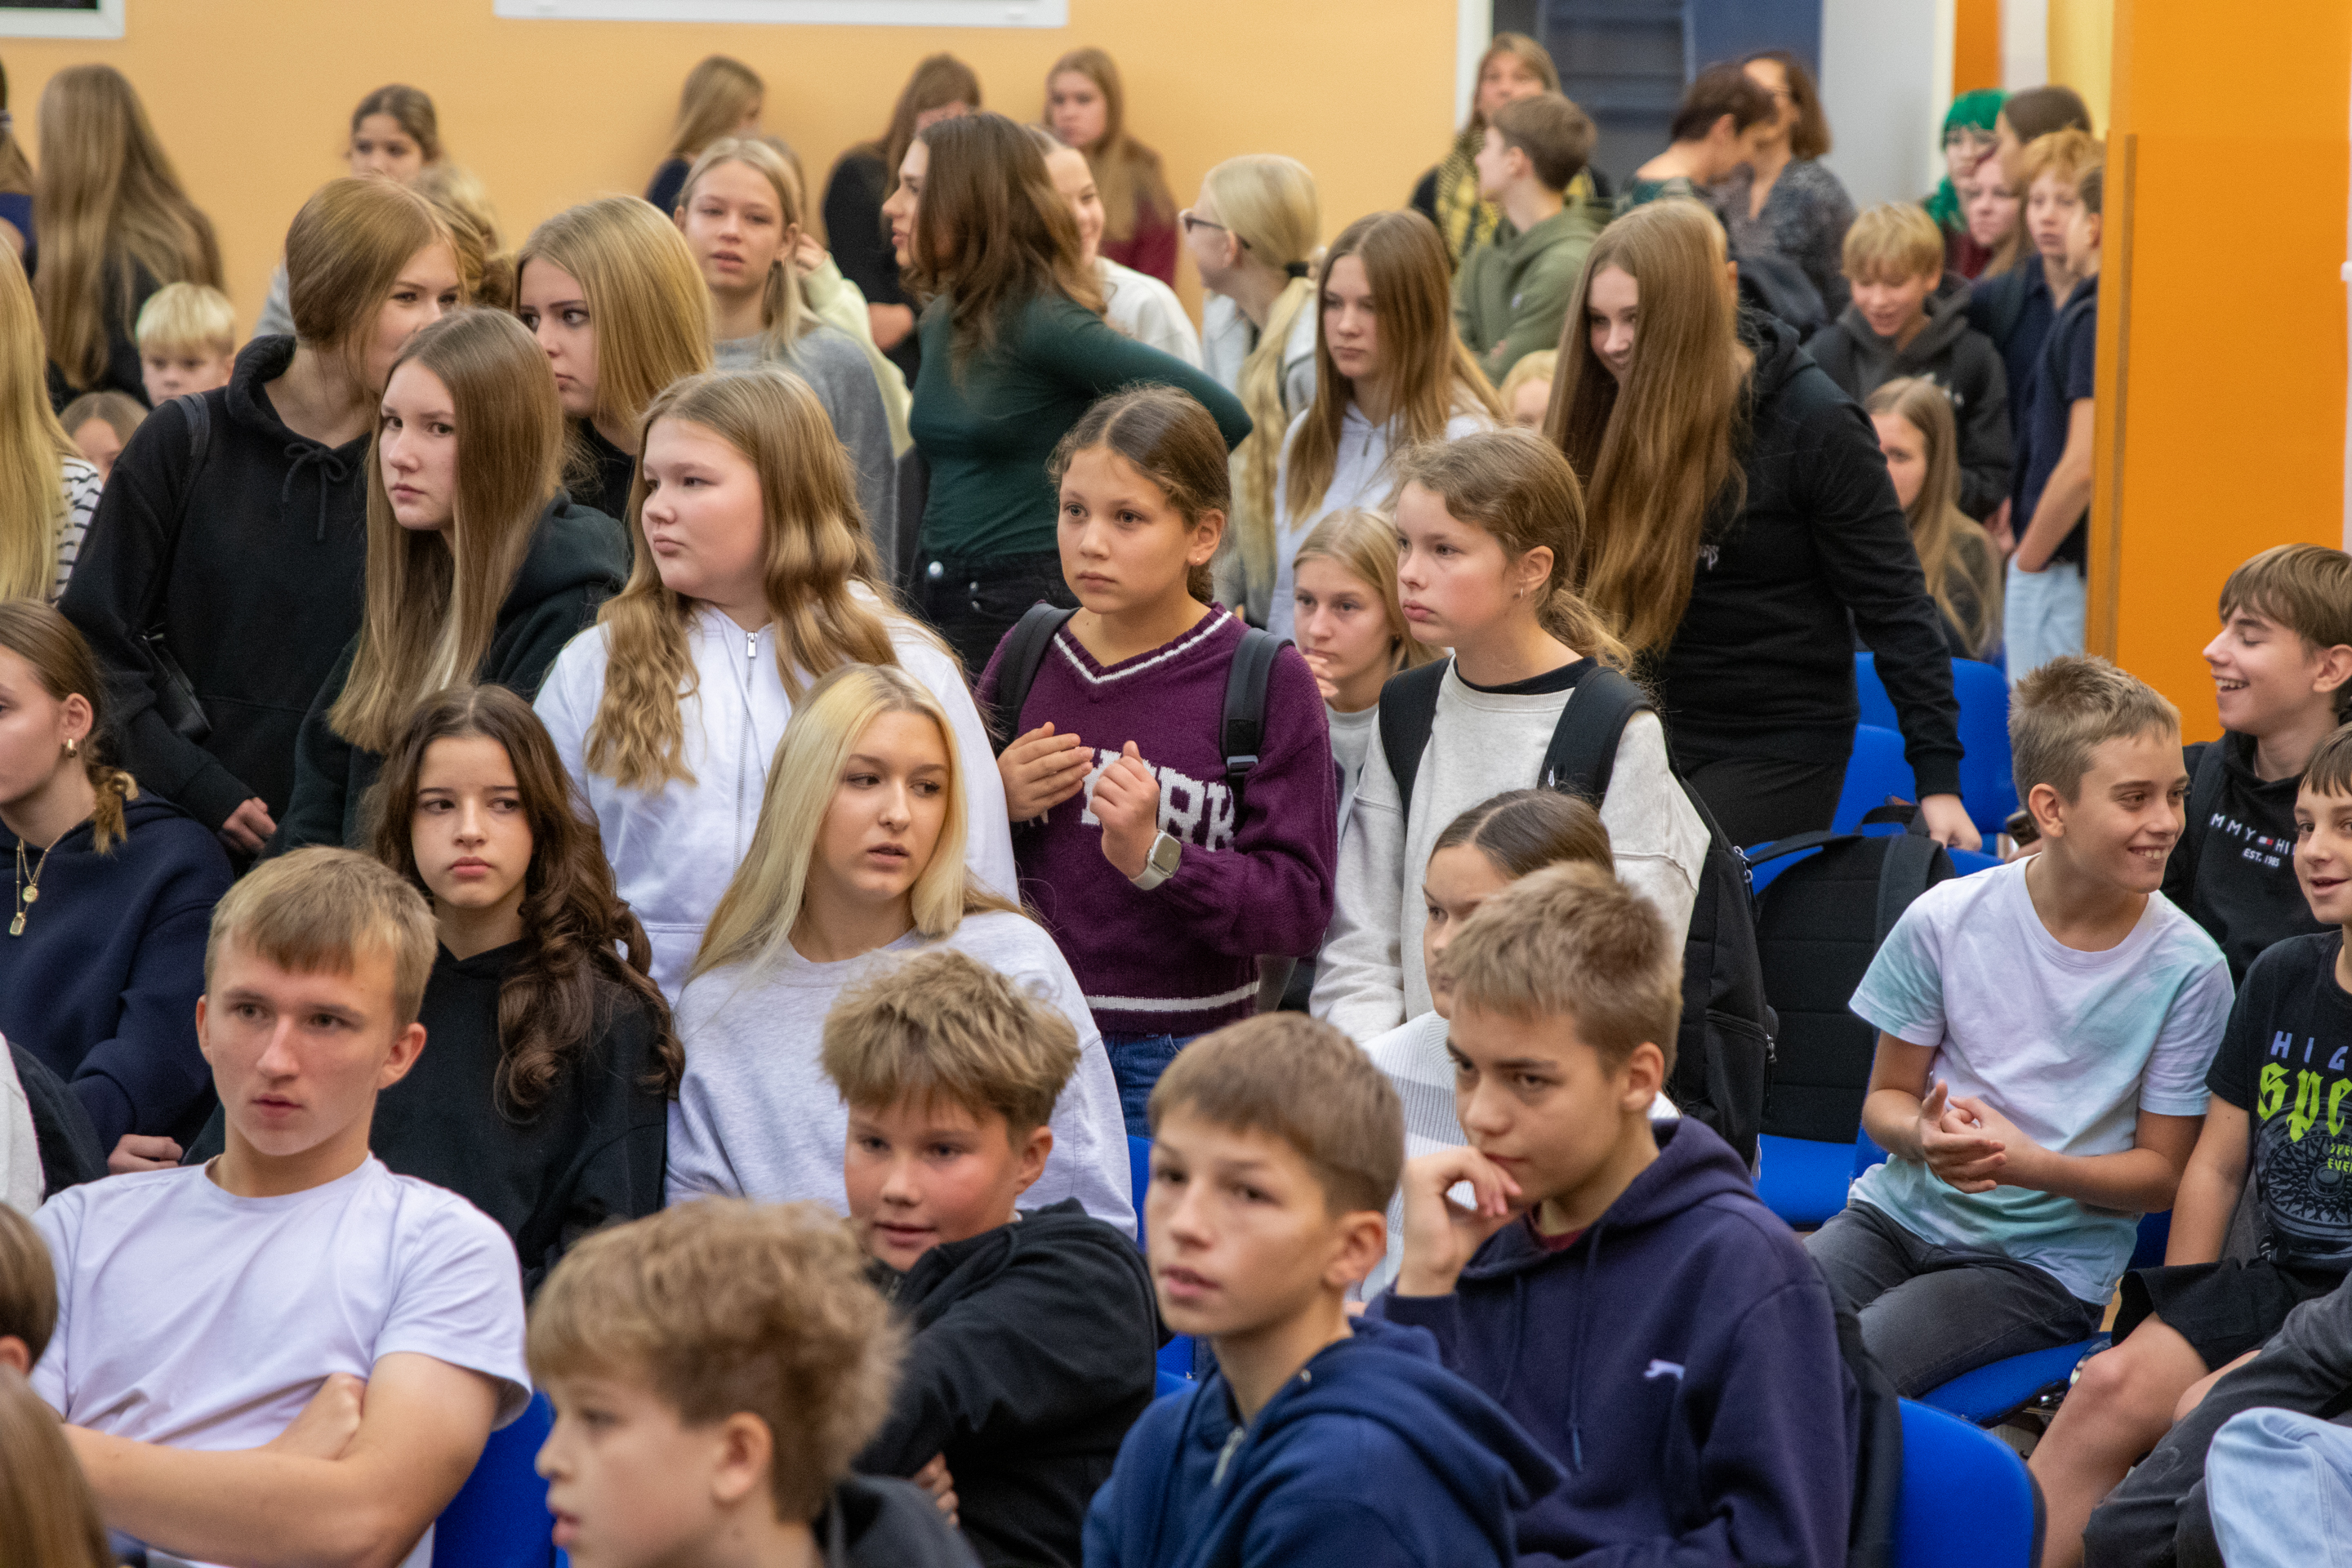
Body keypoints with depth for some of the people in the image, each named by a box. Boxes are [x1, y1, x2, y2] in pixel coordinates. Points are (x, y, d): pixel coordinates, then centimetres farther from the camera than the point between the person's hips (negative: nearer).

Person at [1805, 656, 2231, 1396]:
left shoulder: (2187, 969, -10)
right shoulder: (1945, 921, -5)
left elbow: (2161, 1171, -2)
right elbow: (1886, 1098, 7)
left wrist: (2033, 1166, -21)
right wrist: (1924, 1135, -18)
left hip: (2046, 1259, -3)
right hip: (1902, 1212, 3)